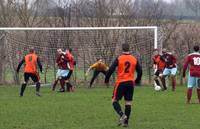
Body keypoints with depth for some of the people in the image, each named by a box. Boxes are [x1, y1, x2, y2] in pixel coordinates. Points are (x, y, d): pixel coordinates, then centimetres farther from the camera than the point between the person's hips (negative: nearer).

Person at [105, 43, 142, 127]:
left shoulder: (119, 59, -6)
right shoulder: (134, 59, 5)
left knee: (115, 100, 5)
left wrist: (106, 80, 4)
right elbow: (140, 71, 10)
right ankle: (126, 122, 9)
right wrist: (137, 81, 26)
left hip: (121, 82, -4)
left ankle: (122, 115, -18)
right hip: (131, 83, 4)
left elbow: (111, 70, -9)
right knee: (128, 103, 8)